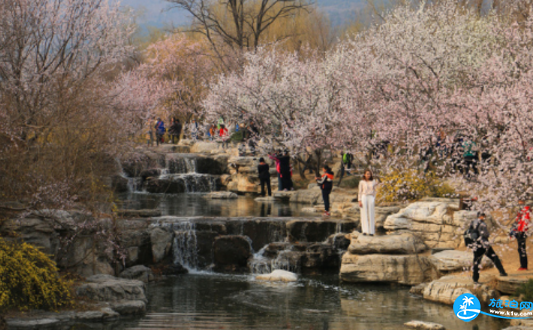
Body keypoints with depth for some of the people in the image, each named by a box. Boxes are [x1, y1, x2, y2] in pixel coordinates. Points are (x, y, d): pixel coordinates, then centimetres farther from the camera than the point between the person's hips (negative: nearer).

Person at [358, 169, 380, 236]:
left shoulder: (373, 182, 9)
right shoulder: (361, 182, 4)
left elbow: (374, 192, 14)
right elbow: (360, 192, 3)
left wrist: (374, 200, 2)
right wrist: (359, 201, -5)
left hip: (370, 198, 2)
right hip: (364, 198, -1)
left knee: (371, 215, -1)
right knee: (364, 214, -5)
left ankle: (371, 231, 2)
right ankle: (365, 231, -6)